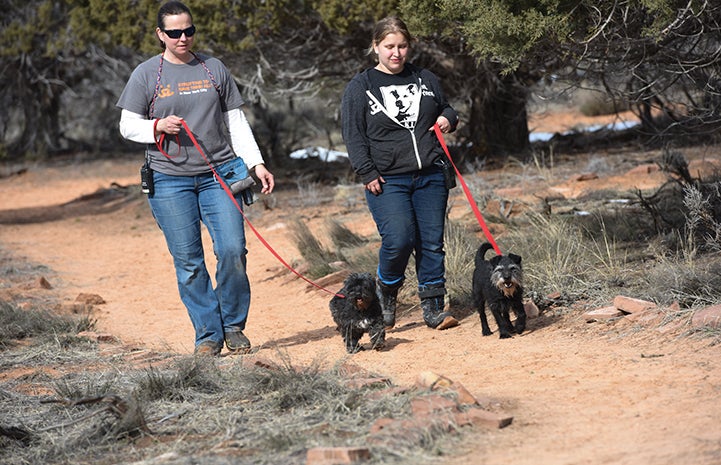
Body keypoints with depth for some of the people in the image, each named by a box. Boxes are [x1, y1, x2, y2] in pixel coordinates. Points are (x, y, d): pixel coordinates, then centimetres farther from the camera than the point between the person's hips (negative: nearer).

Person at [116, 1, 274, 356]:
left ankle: (233, 326, 7)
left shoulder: (214, 69, 11)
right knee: (188, 262, -2)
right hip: (170, 182, -1)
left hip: (219, 174, 1)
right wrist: (159, 127, -13)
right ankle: (208, 335, 6)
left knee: (233, 249, -10)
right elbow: (128, 126, 6)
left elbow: (236, 122, 13)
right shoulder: (146, 74, 4)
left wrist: (256, 164, 4)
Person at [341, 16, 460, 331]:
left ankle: (433, 307, 8)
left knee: (432, 243, 1)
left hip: (430, 177, 4)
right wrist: (368, 174, -11)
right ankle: (386, 289, 10)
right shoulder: (360, 87, 2)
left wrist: (448, 118, 5)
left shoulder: (426, 80, 13)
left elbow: (446, 109, 29)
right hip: (387, 180, -4)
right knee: (399, 239, -17)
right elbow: (353, 136, -1)